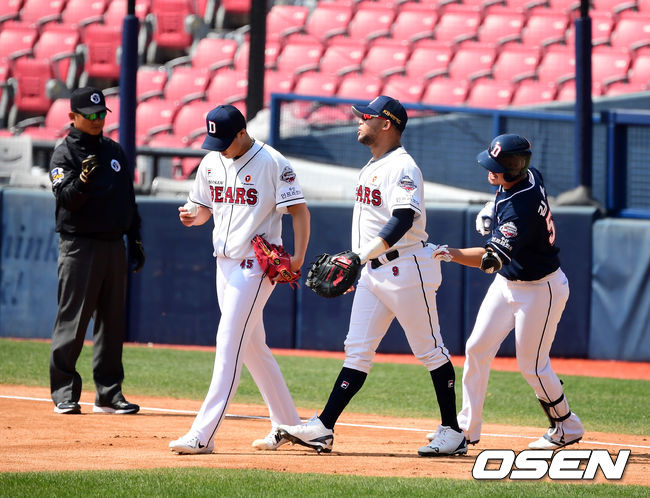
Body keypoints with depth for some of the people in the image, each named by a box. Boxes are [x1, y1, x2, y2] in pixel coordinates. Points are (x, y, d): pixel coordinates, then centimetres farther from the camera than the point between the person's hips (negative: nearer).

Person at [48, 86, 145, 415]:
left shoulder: (114, 151, 14)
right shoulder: (64, 154, -4)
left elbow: (128, 199, 20)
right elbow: (66, 198, -17)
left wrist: (135, 239, 16)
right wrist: (83, 180, -35)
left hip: (114, 246, 6)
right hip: (79, 246, -6)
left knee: (113, 321, 7)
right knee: (72, 320, -6)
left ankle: (108, 393, 12)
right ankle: (64, 392, -1)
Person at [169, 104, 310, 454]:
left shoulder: (272, 163, -12)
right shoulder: (211, 163, 9)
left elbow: (299, 210, -12)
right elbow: (204, 207, 19)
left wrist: (298, 256, -24)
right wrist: (192, 217, -5)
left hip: (257, 264, -8)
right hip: (225, 264, 8)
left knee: (229, 344, -14)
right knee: (252, 346, 14)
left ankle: (202, 435, -19)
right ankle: (286, 425, 25)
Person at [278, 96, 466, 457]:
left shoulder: (402, 167, -15)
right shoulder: (371, 168, 16)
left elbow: (404, 218, -29)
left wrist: (364, 254, -36)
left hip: (407, 266, -9)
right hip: (373, 270, 9)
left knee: (430, 350, -1)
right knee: (358, 350, 5)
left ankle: (453, 432, 6)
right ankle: (323, 428, 1)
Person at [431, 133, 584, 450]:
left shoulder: (522, 208, -34)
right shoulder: (530, 175, -8)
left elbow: (491, 259, -40)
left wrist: (454, 255, -54)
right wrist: (492, 210, 4)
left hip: (540, 290, -9)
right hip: (507, 282, 9)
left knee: (532, 364, 0)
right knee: (477, 348, 5)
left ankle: (566, 428, 21)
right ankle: (467, 427, 13)